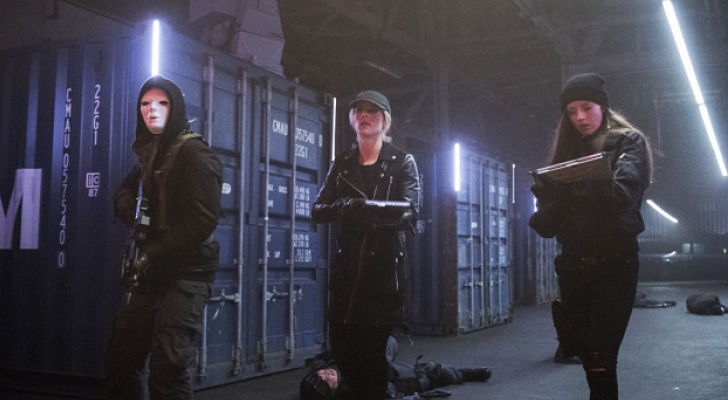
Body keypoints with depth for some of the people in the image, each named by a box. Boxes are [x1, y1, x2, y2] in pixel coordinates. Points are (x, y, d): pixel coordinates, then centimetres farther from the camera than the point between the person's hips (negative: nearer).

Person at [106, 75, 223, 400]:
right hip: (153, 274, 9)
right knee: (121, 354, 13)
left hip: (186, 273, -8)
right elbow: (124, 194, 28)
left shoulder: (194, 153, -9)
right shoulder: (150, 154, 15)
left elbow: (203, 220, -18)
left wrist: (153, 257, -17)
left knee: (168, 364, -11)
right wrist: (131, 208, 2)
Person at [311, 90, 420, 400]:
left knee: (372, 350, -1)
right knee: (341, 346, 5)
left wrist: (367, 211, -27)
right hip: (346, 268, 4)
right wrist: (344, 207, -19)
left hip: (383, 268, -3)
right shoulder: (342, 163, 11)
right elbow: (318, 210, 2)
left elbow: (410, 211, -14)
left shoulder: (402, 162, 1)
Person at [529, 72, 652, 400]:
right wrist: (546, 193, -13)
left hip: (614, 262, -5)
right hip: (574, 265, 5)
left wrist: (581, 184, -34)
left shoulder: (627, 143, 3)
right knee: (585, 351, 7)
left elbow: (624, 192, -17)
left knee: (600, 357, -10)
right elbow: (552, 214, 10)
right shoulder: (568, 151, 16)